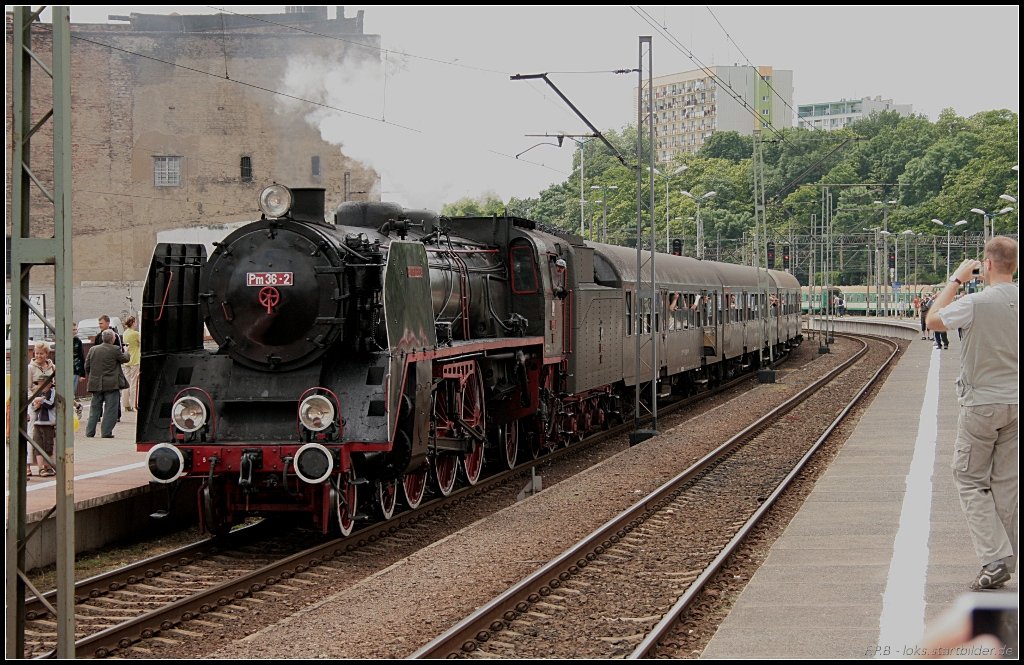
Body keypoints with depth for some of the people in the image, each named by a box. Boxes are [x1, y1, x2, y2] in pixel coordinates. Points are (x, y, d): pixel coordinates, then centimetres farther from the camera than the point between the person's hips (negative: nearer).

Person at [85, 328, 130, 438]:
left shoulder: (93, 350, 4)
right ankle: (106, 432, -2)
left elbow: (87, 366, 8)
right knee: (110, 409, 1)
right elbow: (125, 359, 3)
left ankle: (90, 431, 14)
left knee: (95, 408, 13)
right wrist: (126, 353, 25)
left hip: (96, 384, 5)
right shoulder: (115, 350, -11)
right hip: (111, 385, -5)